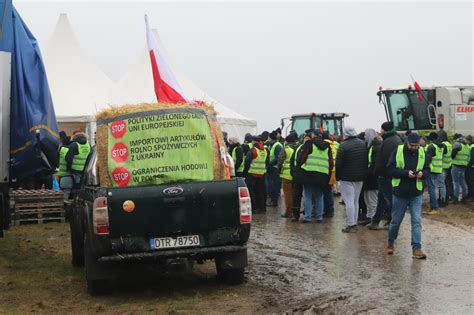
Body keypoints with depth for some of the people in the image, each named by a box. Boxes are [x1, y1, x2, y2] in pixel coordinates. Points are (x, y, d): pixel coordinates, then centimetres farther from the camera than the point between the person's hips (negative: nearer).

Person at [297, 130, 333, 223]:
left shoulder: (309, 144, -2)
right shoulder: (327, 147, 14)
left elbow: (301, 158, -7)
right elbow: (331, 163, 14)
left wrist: (299, 167, 9)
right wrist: (328, 176, 19)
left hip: (309, 174, -4)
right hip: (323, 176, 4)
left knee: (308, 196, 3)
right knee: (319, 197, 13)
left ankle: (307, 217, 1)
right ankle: (319, 217, 13)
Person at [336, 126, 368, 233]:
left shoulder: (343, 146, -15)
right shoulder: (363, 144, 5)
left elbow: (338, 164, -14)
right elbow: (367, 161, 10)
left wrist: (338, 177, -1)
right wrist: (364, 173, 16)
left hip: (347, 178, -6)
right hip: (360, 178, 6)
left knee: (349, 201, -4)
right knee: (356, 201, 15)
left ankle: (351, 225, -6)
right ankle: (354, 223, 19)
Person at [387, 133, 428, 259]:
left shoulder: (422, 153, 1)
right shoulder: (398, 151, -7)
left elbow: (427, 169, 9)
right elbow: (391, 169, -9)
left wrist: (422, 173, -15)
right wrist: (406, 173, -22)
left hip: (416, 193, 1)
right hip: (400, 193, -1)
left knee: (417, 221, -6)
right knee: (396, 220, 11)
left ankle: (416, 248, -5)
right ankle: (391, 243, 33)